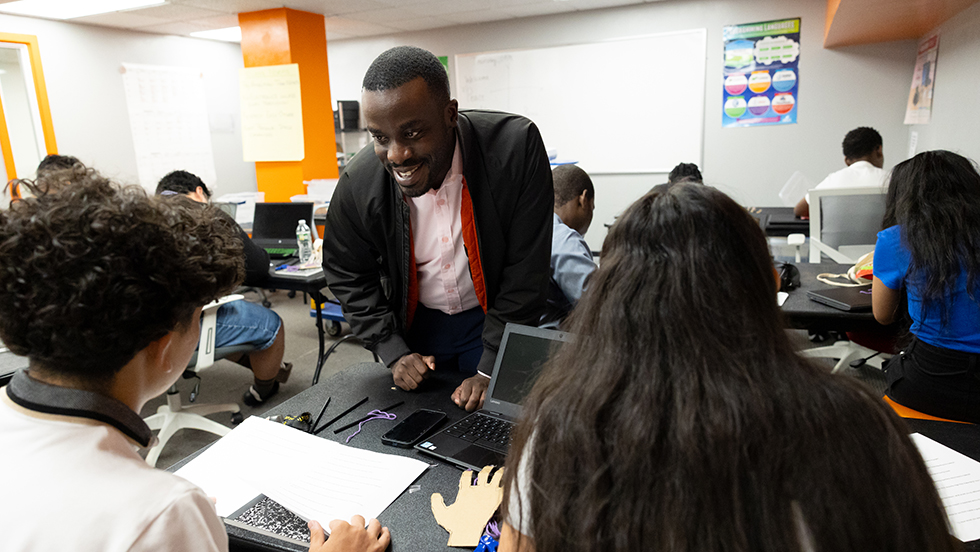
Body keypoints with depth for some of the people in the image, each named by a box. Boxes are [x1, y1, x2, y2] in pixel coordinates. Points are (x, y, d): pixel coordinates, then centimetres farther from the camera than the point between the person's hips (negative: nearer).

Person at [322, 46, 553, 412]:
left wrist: (491, 370, -20)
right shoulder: (358, 183, -20)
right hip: (417, 323, 2)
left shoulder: (515, 148, -27)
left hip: (496, 318, -1)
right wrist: (394, 354, -10)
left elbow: (526, 270, -21)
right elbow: (347, 276, -3)